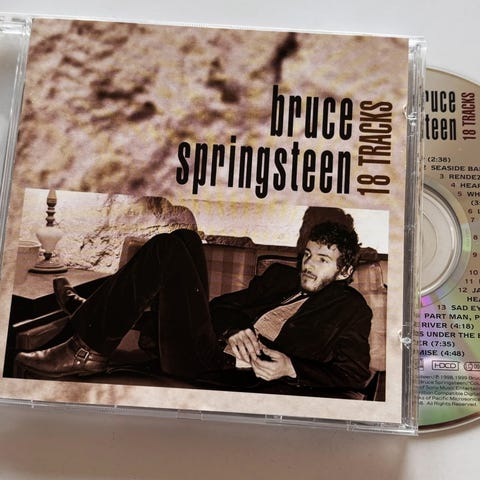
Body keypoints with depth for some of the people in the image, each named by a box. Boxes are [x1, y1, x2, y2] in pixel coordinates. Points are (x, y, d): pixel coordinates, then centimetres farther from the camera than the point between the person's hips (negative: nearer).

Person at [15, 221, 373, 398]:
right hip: (207, 347, 7)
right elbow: (222, 304, 16)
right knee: (183, 241, 4)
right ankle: (94, 317, 10)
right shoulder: (281, 275, 24)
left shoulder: (350, 307, 8)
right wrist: (230, 332, -7)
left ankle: (87, 352, -7)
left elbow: (354, 378, -4)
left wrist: (291, 368, -19)